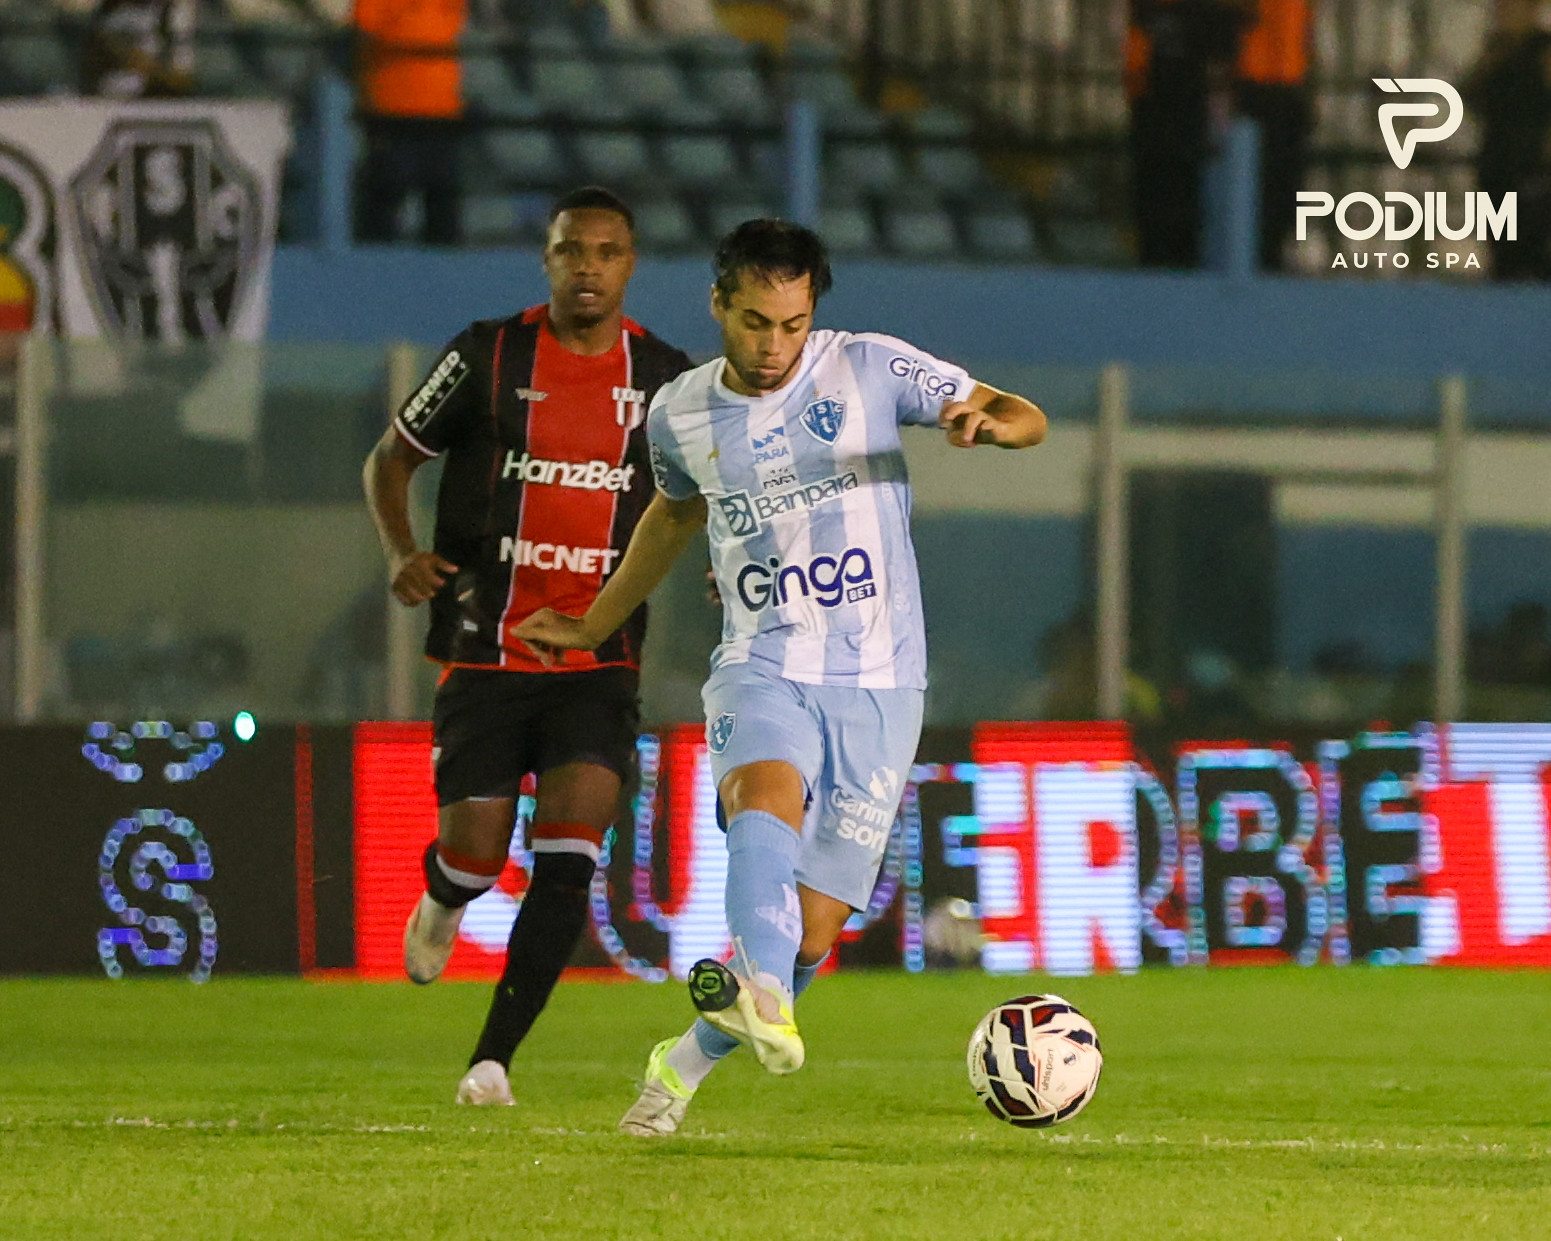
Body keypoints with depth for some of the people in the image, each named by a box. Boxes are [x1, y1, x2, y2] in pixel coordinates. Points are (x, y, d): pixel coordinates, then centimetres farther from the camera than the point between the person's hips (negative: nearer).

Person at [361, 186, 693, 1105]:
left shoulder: (664, 377, 4)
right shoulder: (489, 357, -1)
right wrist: (402, 552, -9)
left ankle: (495, 1057, -9)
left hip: (599, 663, 1)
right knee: (478, 853, -4)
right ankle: (444, 899, 36)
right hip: (485, 653, -1)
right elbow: (392, 457, 9)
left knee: (569, 855, -15)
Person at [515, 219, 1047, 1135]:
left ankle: (688, 1061, 23)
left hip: (878, 687, 0)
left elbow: (1028, 420, -2)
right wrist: (595, 627, 38)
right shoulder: (681, 415, 6)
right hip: (761, 671, 0)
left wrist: (989, 422, -27)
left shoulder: (870, 368, -3)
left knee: (812, 936, -2)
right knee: (769, 797, -36)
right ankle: (763, 996, -58)